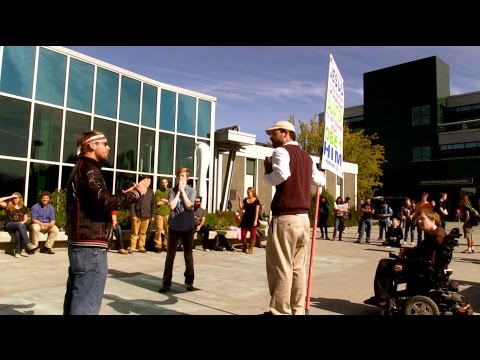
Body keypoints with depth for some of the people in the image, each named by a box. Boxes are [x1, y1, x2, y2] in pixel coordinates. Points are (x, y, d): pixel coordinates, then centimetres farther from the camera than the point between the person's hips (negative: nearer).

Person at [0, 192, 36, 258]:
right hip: (9, 225, -1)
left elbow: (25, 219, 15)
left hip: (21, 225, 1)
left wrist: (22, 222, -7)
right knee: (19, 225, -38)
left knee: (18, 232, -37)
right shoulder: (8, 206, 10)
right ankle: (28, 244, -48)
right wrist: (10, 197, -4)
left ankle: (18, 252, -38)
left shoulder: (24, 208, 15)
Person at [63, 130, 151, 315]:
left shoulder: (81, 168, 20)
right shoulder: (88, 169, -13)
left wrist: (124, 194, 13)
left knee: (75, 299, 17)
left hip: (80, 243, 11)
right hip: (90, 246, -11)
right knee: (86, 304, -6)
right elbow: (105, 201, -27)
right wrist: (136, 193, -16)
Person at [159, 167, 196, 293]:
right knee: (170, 255, 3)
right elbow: (172, 206, -11)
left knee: (188, 255, 9)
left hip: (188, 227, 0)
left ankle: (189, 281, 21)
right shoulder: (172, 190, 2)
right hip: (174, 226, 0)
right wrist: (178, 191, -8)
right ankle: (166, 282, 11)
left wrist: (182, 190, -10)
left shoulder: (192, 190, 1)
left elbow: (188, 205, -13)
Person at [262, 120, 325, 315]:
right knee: (298, 267, 11)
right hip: (304, 217, 8)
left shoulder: (281, 151, -4)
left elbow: (281, 175, -22)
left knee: (281, 267, -2)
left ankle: (280, 311, 4)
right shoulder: (306, 156, 18)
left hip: (285, 217, -8)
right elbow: (320, 180, 23)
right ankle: (298, 310, 16)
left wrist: (267, 174, -3)